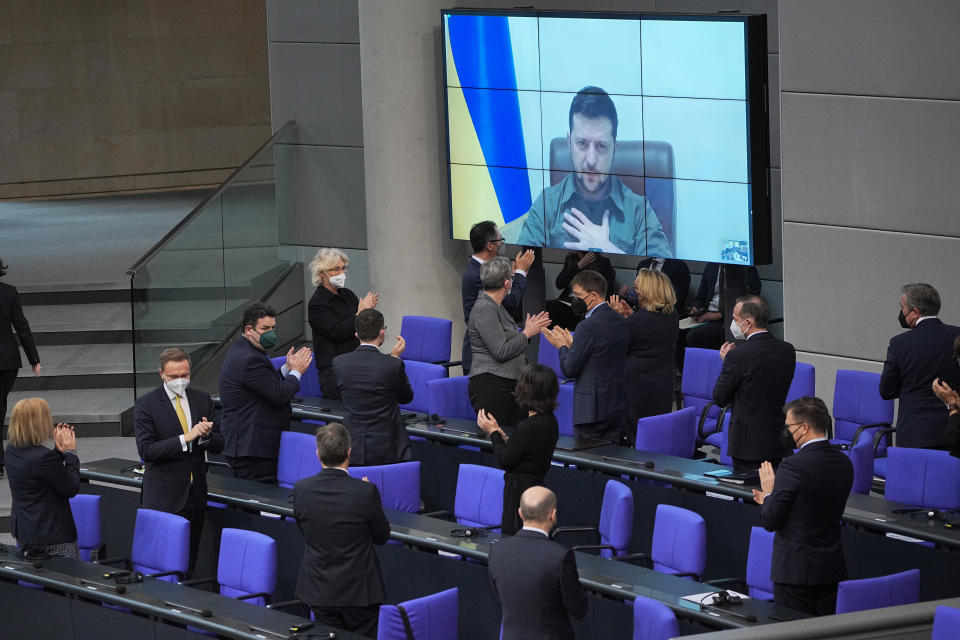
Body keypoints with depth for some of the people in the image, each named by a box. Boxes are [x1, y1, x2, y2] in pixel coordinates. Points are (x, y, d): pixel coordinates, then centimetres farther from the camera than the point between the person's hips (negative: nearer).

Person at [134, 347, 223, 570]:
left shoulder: (202, 399, 9)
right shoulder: (146, 404, -6)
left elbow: (218, 446, 10)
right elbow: (146, 450, -15)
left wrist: (206, 435, -13)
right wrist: (186, 438, -23)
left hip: (195, 492, 4)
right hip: (164, 497, -4)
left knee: (189, 562, 7)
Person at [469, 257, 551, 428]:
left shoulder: (496, 306, 17)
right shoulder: (485, 309, -13)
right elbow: (501, 351, -17)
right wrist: (527, 333, -7)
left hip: (510, 385, 10)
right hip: (490, 386, -10)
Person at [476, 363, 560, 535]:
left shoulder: (528, 427, -24)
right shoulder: (550, 421, 5)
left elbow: (505, 461, -13)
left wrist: (493, 432, -1)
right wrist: (503, 436, 10)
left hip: (520, 493, -10)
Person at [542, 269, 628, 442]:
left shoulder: (589, 326, -17)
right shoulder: (620, 321, 8)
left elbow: (569, 369, -13)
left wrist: (563, 346, 4)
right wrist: (572, 343, 17)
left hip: (592, 408, -8)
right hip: (617, 406, 8)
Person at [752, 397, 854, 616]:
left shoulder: (793, 466, -18)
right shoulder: (843, 463, 5)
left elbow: (770, 521, -15)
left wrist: (769, 493, 5)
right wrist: (772, 499, 19)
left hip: (796, 572, -7)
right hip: (832, 571, 7)